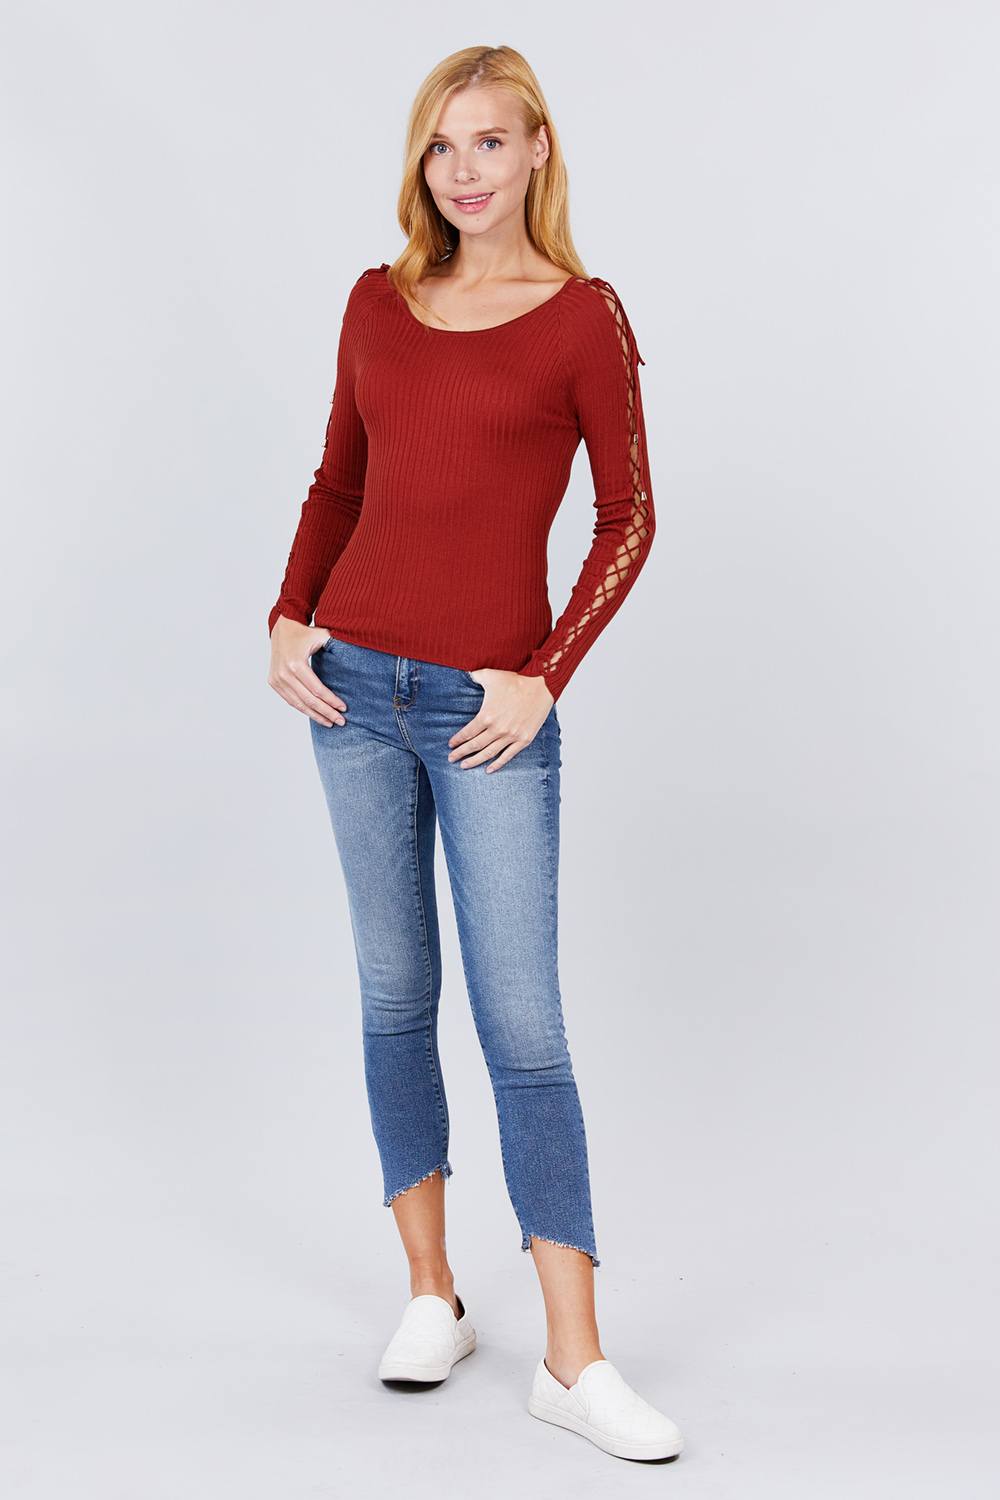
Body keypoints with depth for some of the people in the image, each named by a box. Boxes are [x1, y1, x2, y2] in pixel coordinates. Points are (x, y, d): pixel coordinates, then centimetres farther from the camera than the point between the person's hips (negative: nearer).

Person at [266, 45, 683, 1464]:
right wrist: (288, 616, 3)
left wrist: (545, 678, -8)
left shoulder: (584, 318, -3)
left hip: (488, 705, -4)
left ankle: (575, 1360, 3)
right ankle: (431, 1294, 23)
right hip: (358, 682, 4)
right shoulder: (378, 302, 9)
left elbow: (628, 517, -1)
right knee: (394, 994, 9)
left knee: (523, 1026, -5)